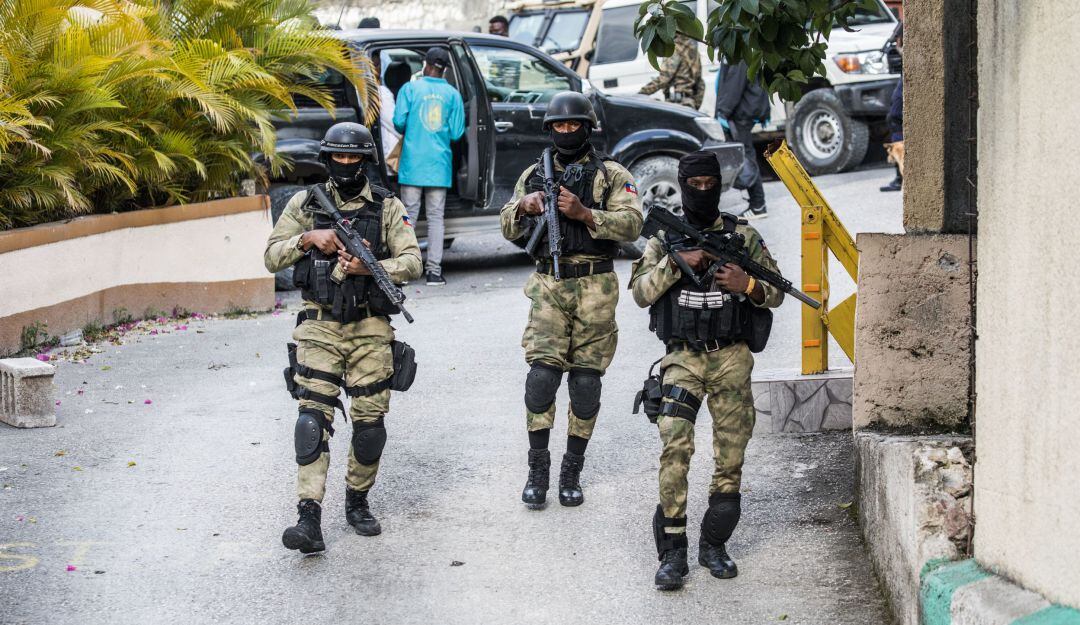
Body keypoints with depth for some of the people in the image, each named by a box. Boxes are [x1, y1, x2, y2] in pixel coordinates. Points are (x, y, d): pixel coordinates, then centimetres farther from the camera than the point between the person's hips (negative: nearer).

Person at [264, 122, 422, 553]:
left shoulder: (387, 207, 5)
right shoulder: (305, 204, 7)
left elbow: (412, 262, -2)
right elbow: (272, 257, 5)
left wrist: (369, 267, -18)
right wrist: (307, 239, -12)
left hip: (370, 328, 1)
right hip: (320, 327, -1)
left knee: (370, 420, 3)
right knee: (314, 415, -12)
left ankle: (358, 501, 24)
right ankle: (309, 519, -18)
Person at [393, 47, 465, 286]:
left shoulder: (410, 89, -2)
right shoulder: (452, 94, 3)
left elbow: (399, 121, -8)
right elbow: (457, 133, 0)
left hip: (413, 163, -1)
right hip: (440, 164, 1)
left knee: (409, 215, 4)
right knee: (436, 217, 5)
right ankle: (434, 270, 0)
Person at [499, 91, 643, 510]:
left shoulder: (612, 175, 5)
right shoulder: (534, 174, 14)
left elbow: (632, 224, -9)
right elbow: (509, 230, 12)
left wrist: (584, 213, -22)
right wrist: (522, 208, -11)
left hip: (594, 287, -1)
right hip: (549, 286, 1)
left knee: (586, 382, 0)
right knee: (542, 373, -12)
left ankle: (572, 472, 11)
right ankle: (537, 470, -3)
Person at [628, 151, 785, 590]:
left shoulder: (742, 236, 8)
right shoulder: (664, 239, 8)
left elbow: (776, 293, 8)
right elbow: (641, 293, -4)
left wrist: (746, 285, -12)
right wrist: (676, 263, -16)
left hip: (731, 358, 1)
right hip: (683, 357, -1)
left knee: (730, 458, 2)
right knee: (675, 447, -17)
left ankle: (713, 545, 17)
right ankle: (672, 551, -15)